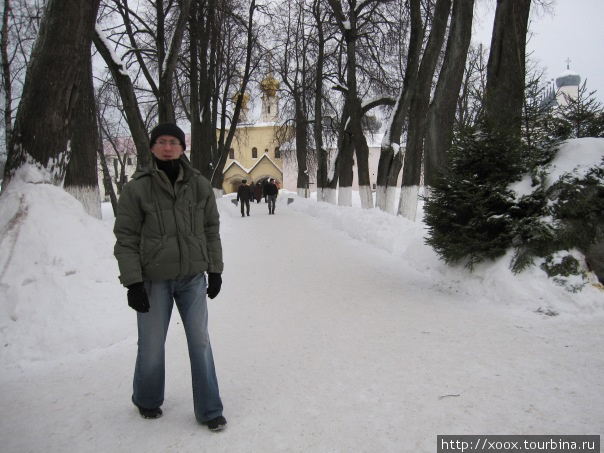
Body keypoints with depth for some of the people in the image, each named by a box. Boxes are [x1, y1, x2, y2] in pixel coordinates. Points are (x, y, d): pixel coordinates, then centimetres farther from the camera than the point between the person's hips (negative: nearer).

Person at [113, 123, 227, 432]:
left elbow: (211, 230, 8)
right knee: (152, 345, 11)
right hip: (153, 281, -2)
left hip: (193, 278, 2)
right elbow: (125, 238, -6)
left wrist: (215, 270, 6)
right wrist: (132, 282, -10)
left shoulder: (199, 185, 1)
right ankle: (146, 400, 40)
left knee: (200, 342, 6)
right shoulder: (137, 188, -7)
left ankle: (208, 410, 22)